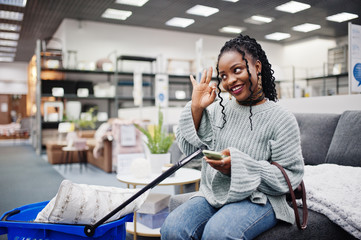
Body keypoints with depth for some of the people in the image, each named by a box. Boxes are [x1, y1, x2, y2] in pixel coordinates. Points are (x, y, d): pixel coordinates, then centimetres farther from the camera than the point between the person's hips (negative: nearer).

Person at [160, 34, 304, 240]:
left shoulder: (281, 119, -6)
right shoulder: (218, 110, 7)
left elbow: (291, 176, -10)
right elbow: (189, 149, 4)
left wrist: (240, 165, -22)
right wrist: (196, 108, -5)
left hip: (257, 199, -3)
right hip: (212, 194, 4)